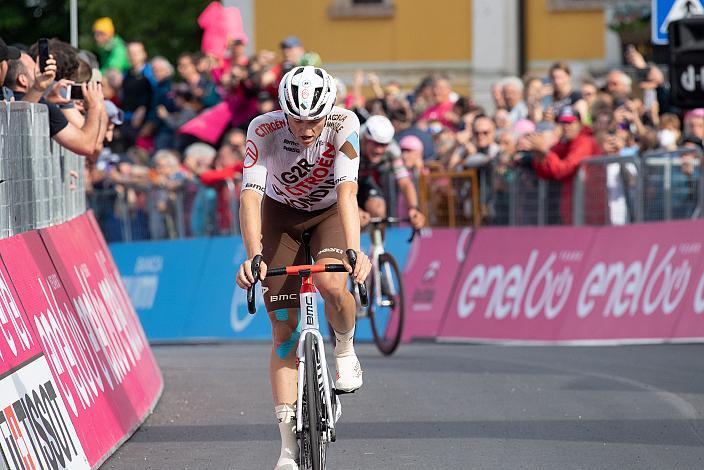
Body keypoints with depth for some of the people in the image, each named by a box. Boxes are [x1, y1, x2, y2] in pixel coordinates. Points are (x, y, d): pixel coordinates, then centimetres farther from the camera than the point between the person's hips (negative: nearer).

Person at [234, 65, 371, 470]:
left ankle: (345, 347, 1)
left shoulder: (344, 125, -29)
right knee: (285, 330, -5)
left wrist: (354, 251, -53)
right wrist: (253, 256, -51)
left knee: (332, 284, -33)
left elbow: (347, 191, -39)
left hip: (330, 211, -1)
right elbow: (250, 195, -37)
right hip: (282, 213, 1)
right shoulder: (264, 130, -29)